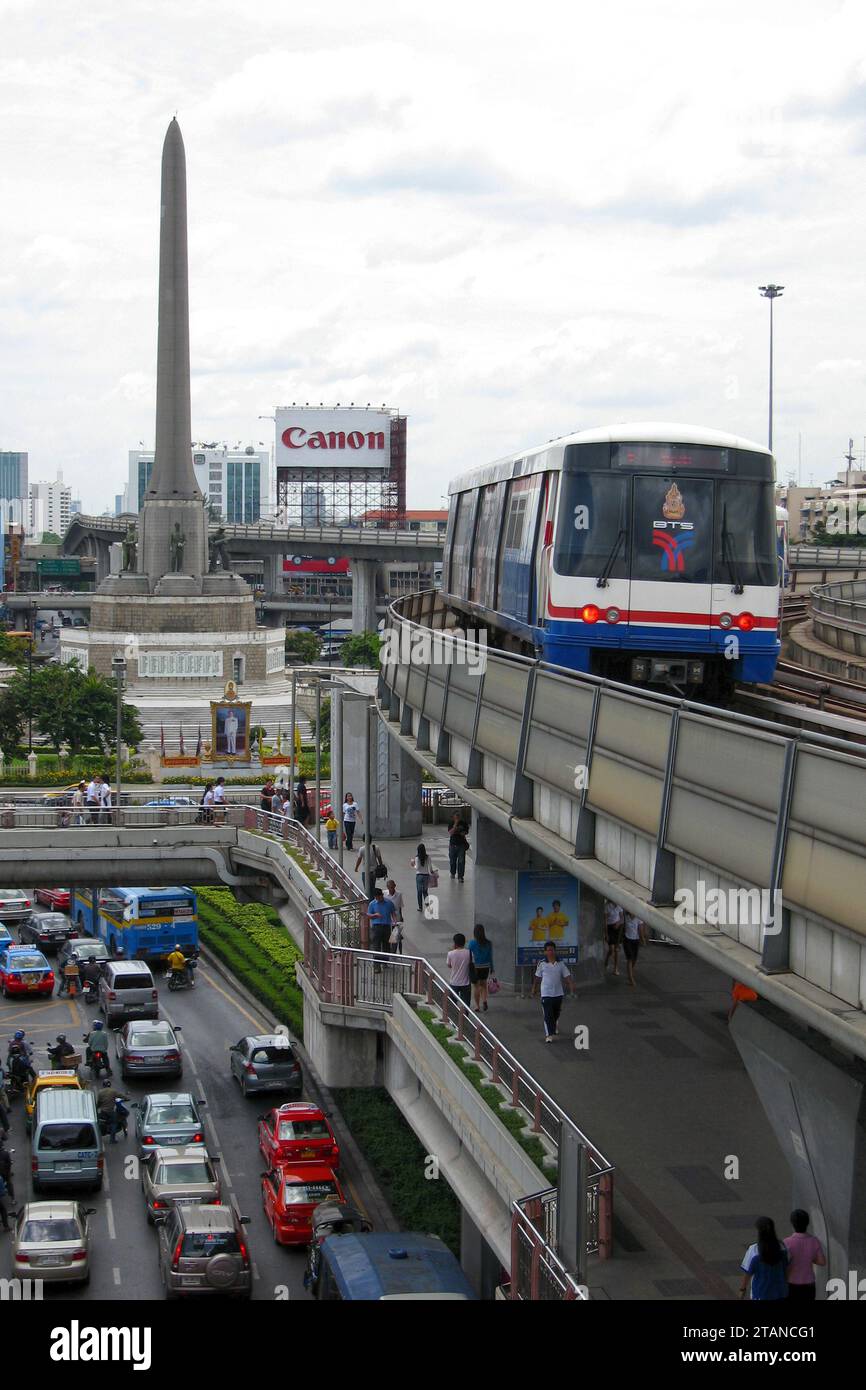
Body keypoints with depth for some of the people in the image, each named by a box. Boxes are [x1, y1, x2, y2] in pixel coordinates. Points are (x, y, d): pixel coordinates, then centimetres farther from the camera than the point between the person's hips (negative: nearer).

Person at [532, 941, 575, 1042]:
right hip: (546, 994, -3)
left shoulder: (561, 963, 0)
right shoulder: (541, 964, -4)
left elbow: (567, 976, -3)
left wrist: (572, 988, -16)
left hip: (558, 993, 3)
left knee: (556, 1014, 19)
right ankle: (549, 1035, -10)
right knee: (548, 1015, -11)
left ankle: (555, 1028, 45)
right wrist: (534, 990, 13)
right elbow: (537, 978, 7)